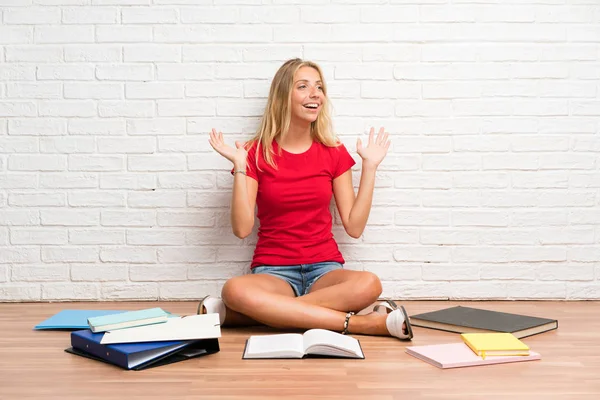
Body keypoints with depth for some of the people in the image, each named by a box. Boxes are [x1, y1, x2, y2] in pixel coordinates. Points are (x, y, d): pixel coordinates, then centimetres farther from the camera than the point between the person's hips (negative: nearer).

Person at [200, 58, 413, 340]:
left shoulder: (334, 152, 6)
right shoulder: (257, 153, 1)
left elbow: (354, 227, 2)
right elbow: (242, 228, -8)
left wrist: (370, 166, 0)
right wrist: (239, 166, -13)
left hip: (325, 269, 2)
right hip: (273, 272, -1)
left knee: (368, 284, -33)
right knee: (234, 289, -36)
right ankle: (363, 323, -30)